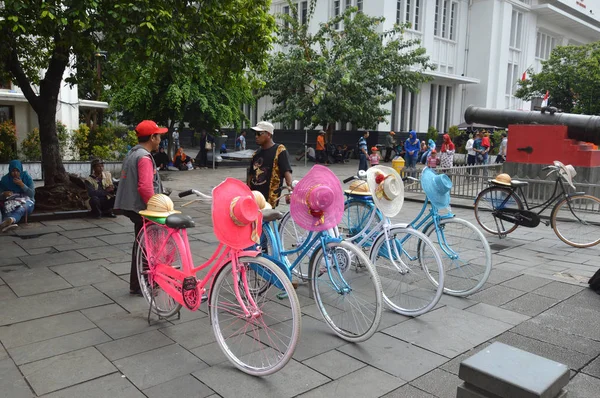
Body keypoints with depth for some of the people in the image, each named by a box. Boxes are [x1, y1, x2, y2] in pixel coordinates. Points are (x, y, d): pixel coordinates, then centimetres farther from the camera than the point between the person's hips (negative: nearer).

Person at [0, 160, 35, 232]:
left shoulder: (27, 177, 0)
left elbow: (32, 194, -6)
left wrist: (22, 184, -17)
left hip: (26, 200, -2)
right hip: (11, 201, 3)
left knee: (22, 208, -40)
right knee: (8, 207, -37)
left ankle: (10, 219, -75)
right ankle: (9, 223, -68)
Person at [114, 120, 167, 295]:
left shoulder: (132, 153, 14)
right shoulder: (144, 157, -19)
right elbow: (145, 187, -29)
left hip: (135, 206, 10)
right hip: (142, 208, -10)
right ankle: (138, 286, 10)